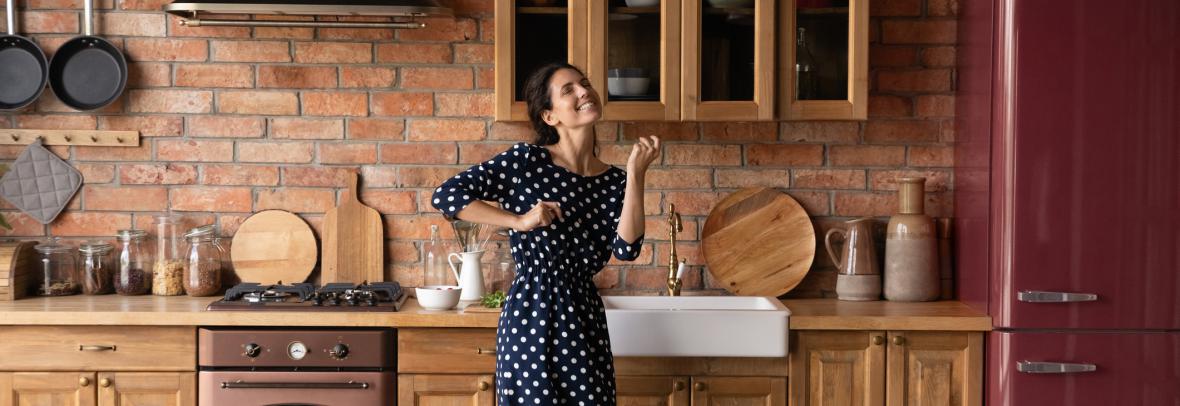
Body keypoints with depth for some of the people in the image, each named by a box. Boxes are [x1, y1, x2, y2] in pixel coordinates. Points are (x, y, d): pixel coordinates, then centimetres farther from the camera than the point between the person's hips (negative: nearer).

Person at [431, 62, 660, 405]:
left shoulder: (614, 181, 6)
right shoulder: (526, 161, -6)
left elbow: (626, 248, -9)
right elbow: (445, 195, -10)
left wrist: (636, 174, -10)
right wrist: (519, 221, -13)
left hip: (586, 320, 4)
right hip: (531, 315, -4)